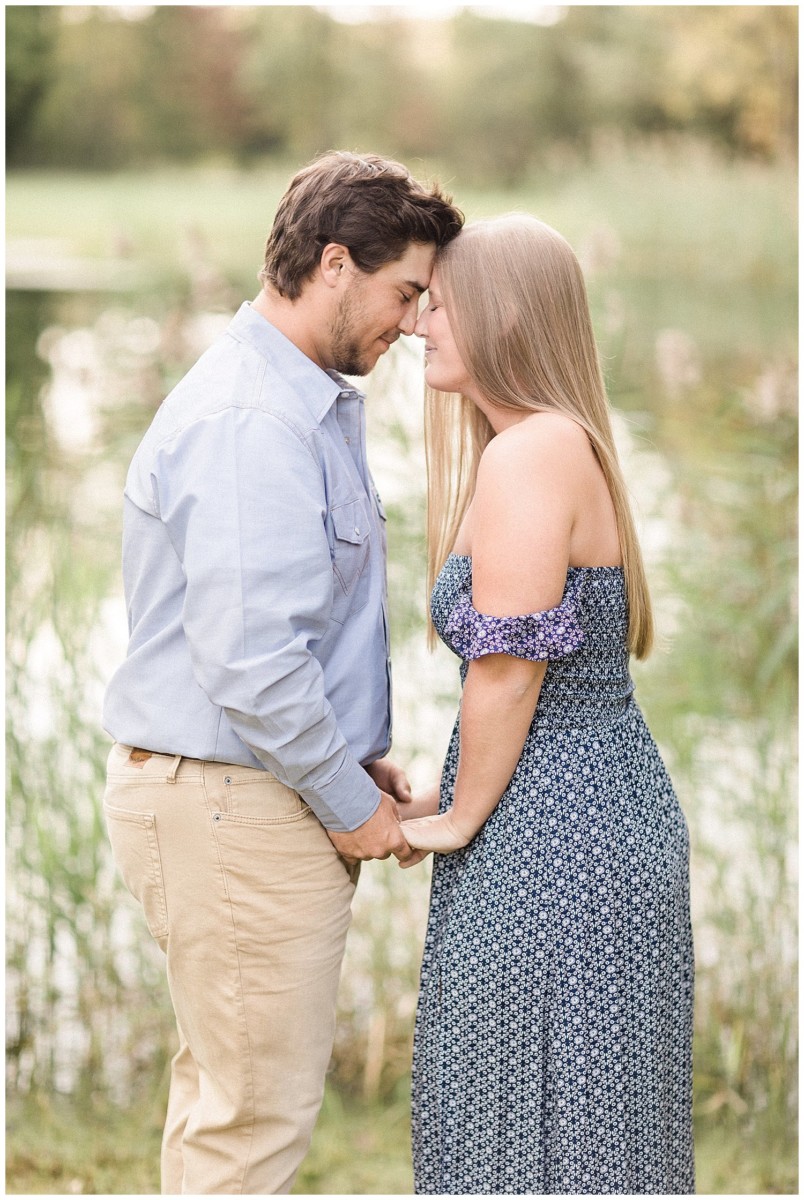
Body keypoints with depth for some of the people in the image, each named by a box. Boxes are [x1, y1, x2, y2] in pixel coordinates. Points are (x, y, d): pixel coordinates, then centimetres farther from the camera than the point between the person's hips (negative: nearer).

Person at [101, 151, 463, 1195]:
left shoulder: (314, 403, 14)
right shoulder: (249, 421, -21)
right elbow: (251, 659, -27)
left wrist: (363, 758, 11)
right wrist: (353, 804, -15)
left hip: (243, 793, 11)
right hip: (236, 806, -11)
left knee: (223, 1091, 19)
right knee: (261, 1109, -2)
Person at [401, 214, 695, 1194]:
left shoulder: (526, 455, -17)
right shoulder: (569, 447, 13)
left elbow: (509, 669, -20)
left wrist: (460, 818, -7)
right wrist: (449, 797, 14)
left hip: (548, 838, -10)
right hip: (611, 807, 10)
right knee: (600, 1111, 17)